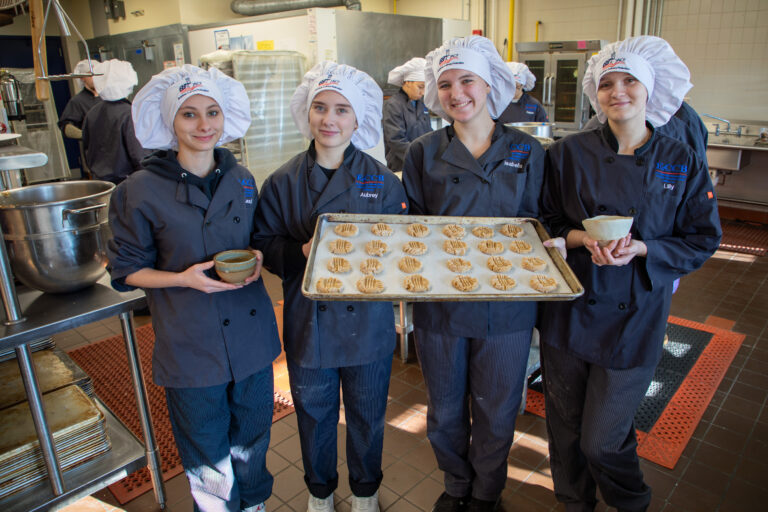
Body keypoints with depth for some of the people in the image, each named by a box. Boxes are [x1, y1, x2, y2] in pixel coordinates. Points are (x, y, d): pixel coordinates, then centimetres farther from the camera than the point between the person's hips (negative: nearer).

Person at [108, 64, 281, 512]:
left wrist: (256, 261, -8)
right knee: (208, 459, 12)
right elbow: (127, 269, -4)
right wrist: (185, 278, -19)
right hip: (191, 344, -4)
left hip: (251, 335, 4)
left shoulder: (243, 180, 2)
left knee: (253, 438, 22)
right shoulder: (141, 191, -11)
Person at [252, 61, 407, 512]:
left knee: (367, 416, 17)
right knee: (315, 415, 19)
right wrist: (301, 252, -20)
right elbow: (264, 243, -1)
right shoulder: (284, 182, -4)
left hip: (367, 320, 0)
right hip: (309, 320, 1)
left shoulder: (382, 181, -4)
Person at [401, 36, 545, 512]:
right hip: (440, 304, 0)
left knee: (497, 413, 15)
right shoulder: (423, 153, -1)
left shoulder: (527, 151, 0)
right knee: (445, 413, 17)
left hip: (506, 306, 0)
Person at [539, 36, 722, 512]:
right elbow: (544, 223, 3)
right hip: (570, 307, 1)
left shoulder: (683, 163, -2)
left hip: (634, 316, -1)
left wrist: (641, 249, -16)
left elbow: (702, 241, 1)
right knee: (565, 427, 14)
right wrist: (582, 238, -17)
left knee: (602, 439, 6)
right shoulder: (569, 153, -3)